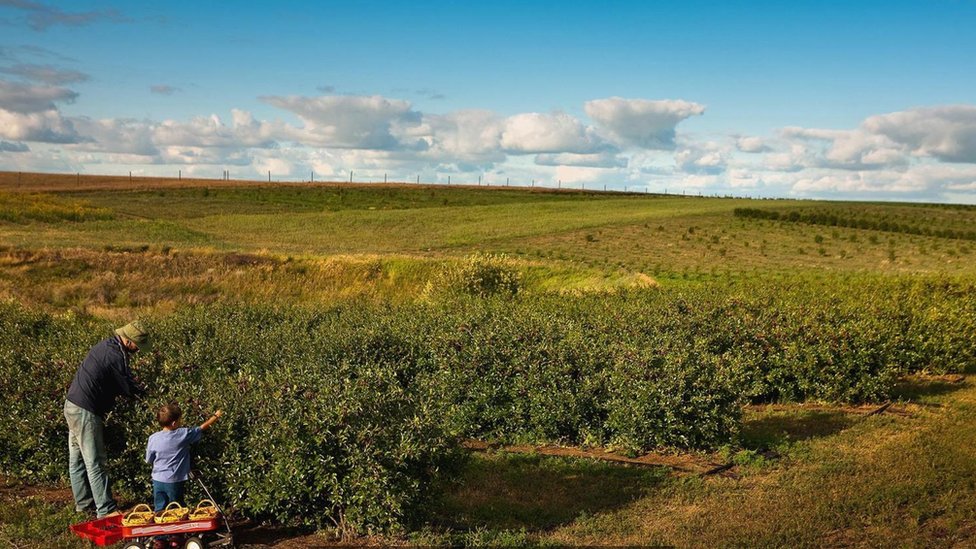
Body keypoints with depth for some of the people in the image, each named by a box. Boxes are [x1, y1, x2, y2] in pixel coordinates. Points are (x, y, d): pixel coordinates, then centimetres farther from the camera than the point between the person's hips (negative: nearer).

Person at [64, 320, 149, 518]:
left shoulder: (106, 345, 7)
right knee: (96, 463, -5)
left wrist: (138, 389, 3)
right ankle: (106, 509, -1)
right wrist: (149, 394, 4)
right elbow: (131, 390, -13)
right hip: (85, 412, -10)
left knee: (77, 458, 16)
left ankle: (84, 503, 27)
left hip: (72, 405, 10)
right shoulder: (116, 357, -22)